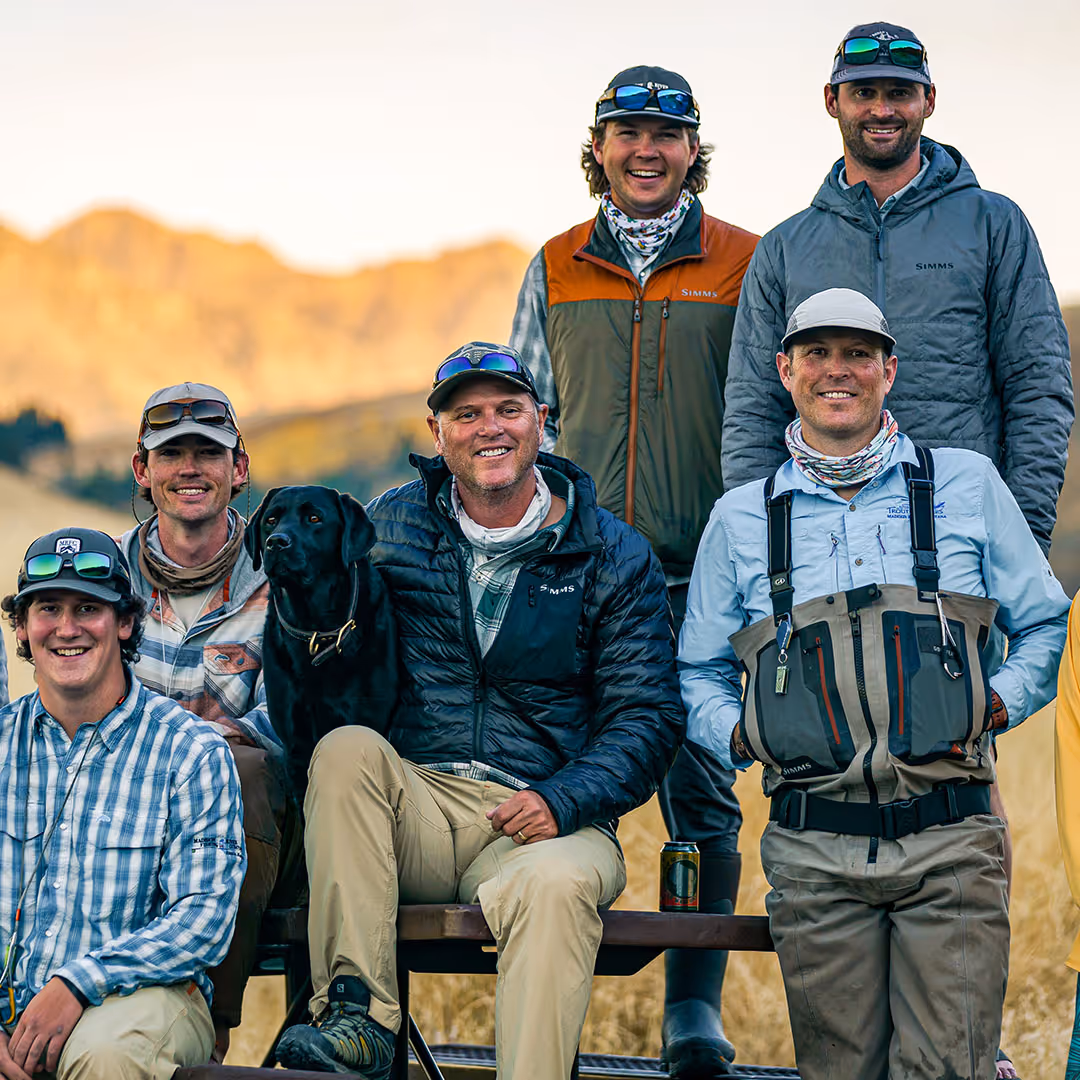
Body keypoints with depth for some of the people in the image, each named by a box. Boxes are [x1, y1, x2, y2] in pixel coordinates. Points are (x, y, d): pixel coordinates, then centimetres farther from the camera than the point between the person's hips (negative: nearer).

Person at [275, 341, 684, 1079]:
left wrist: (561, 802, -15)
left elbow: (648, 716, 3)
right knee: (346, 749, -28)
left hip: (545, 821, -2)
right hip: (413, 807, 2)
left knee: (558, 886, -35)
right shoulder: (391, 526, 12)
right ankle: (358, 1018, -31)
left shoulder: (614, 557, 6)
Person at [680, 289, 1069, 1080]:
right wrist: (739, 735, -1)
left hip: (950, 842, -1)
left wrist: (1000, 702, 0)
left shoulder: (967, 484, 11)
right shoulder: (741, 519, 14)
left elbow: (1044, 623, 17)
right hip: (815, 850, 1)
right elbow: (698, 674, 19)